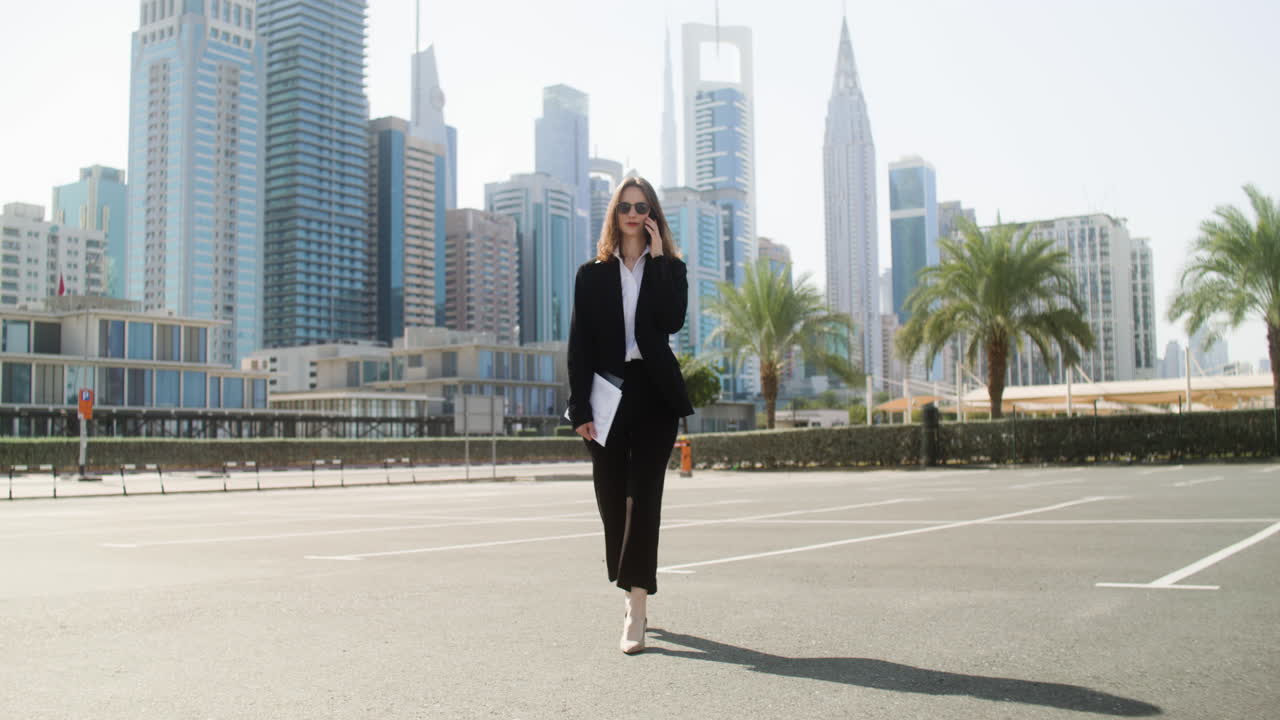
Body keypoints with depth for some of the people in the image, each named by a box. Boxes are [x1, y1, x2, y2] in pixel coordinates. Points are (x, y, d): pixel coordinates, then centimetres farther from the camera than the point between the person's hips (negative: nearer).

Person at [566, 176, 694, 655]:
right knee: (611, 498, 4)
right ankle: (632, 595, 22)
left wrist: (657, 257, -9)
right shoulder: (592, 275, 9)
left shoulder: (670, 269, 8)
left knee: (643, 497, -9)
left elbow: (673, 320, -12)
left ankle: (637, 610, -11)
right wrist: (580, 409, -5)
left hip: (654, 395, -1)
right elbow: (579, 344, 3)